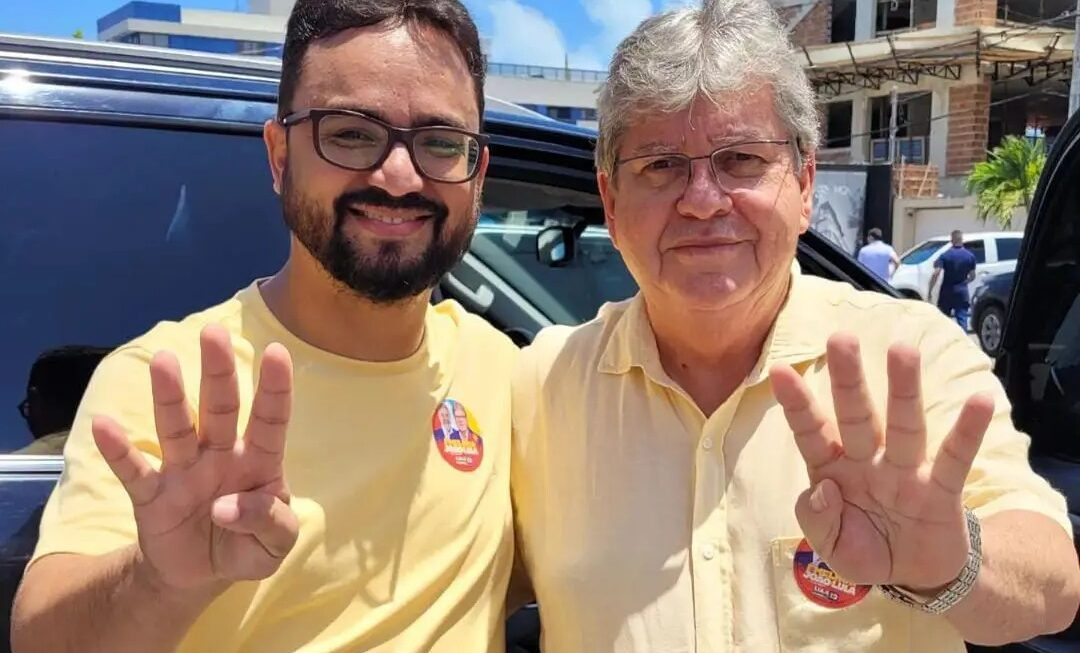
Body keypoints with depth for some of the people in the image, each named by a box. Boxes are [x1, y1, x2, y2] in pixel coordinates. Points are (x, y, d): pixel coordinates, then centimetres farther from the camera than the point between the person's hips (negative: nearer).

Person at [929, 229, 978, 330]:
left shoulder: (945, 255, -6)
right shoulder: (970, 256, 1)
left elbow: (936, 273, -17)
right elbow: (972, 276, 7)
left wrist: (929, 291, -12)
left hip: (947, 292, -1)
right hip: (962, 292, 1)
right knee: (962, 320, 0)